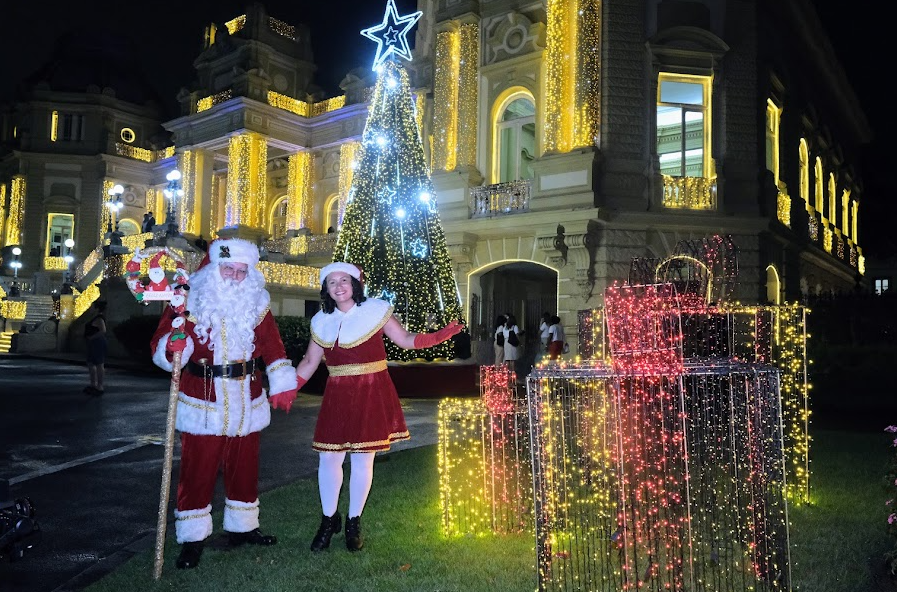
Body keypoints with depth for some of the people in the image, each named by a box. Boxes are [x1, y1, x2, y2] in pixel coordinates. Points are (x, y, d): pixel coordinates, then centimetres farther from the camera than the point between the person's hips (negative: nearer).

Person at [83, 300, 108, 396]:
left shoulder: (98, 318, -17)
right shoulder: (96, 317, 16)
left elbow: (103, 331, -30)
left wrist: (92, 337, -22)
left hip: (98, 343, -11)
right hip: (94, 344, 11)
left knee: (99, 364, -6)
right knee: (91, 364, 17)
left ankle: (100, 387, -2)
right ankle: (93, 384, 25)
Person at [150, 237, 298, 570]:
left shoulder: (256, 304, 4)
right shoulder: (189, 302, -7)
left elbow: (272, 344, 5)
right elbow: (161, 351, -10)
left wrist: (282, 382, -1)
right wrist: (173, 347, -33)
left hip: (247, 404, 4)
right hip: (203, 405, -4)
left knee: (244, 468, 15)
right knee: (198, 471, 3)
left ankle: (241, 528, 33)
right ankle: (193, 540, 17)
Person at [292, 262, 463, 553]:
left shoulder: (375, 310, -2)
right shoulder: (322, 321, 7)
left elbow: (406, 340, 0)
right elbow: (309, 363, 13)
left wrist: (440, 335, -14)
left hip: (371, 395, -3)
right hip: (337, 397, 3)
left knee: (362, 460, 3)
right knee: (328, 458, 2)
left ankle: (353, 523, 22)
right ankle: (329, 520, 24)